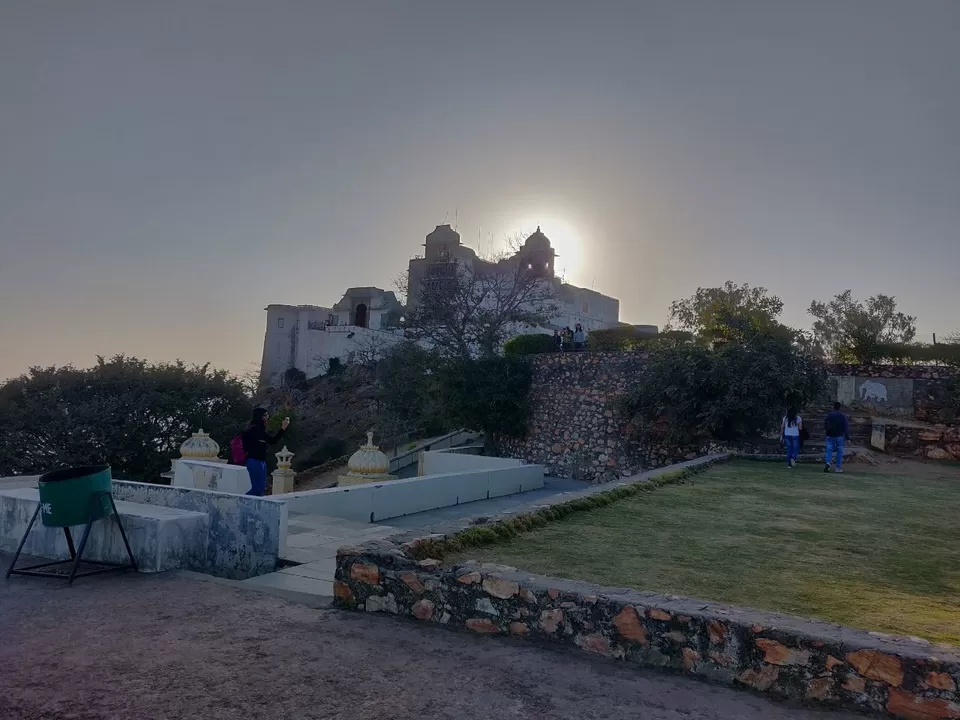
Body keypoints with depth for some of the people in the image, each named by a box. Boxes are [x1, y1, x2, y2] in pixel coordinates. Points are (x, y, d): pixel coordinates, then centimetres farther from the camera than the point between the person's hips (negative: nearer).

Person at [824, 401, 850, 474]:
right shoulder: (843, 416, -5)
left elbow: (825, 426, 9)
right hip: (839, 437, -1)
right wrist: (847, 438, -2)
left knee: (829, 450, 1)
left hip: (830, 436, 2)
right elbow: (846, 428, -5)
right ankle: (838, 467, 8)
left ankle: (827, 462, -23)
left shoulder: (829, 415, 2)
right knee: (839, 452, 7)